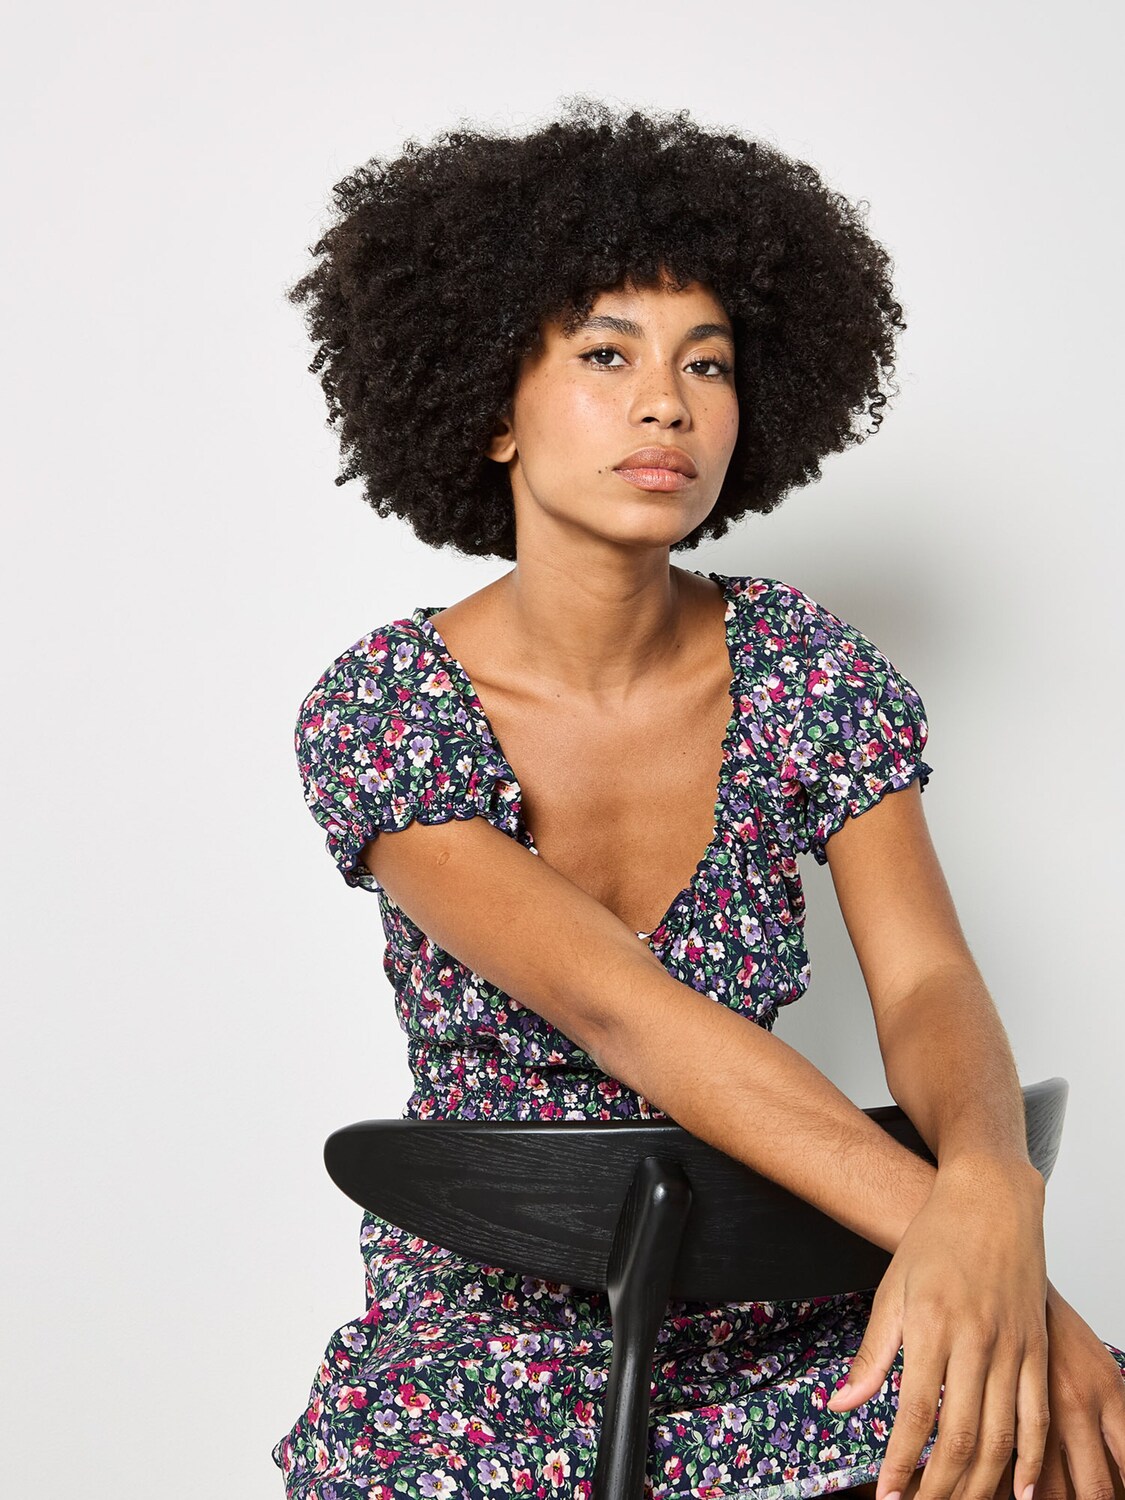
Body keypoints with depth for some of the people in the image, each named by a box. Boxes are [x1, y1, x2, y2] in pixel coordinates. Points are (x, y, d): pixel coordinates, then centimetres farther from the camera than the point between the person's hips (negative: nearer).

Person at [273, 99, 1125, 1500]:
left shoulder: (811, 673, -3)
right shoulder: (377, 708, -12)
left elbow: (929, 986, -14)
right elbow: (618, 1007, -24)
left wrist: (987, 1204, -37)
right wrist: (938, 1228, -36)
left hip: (774, 1305, 1)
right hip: (493, 1322, -1)